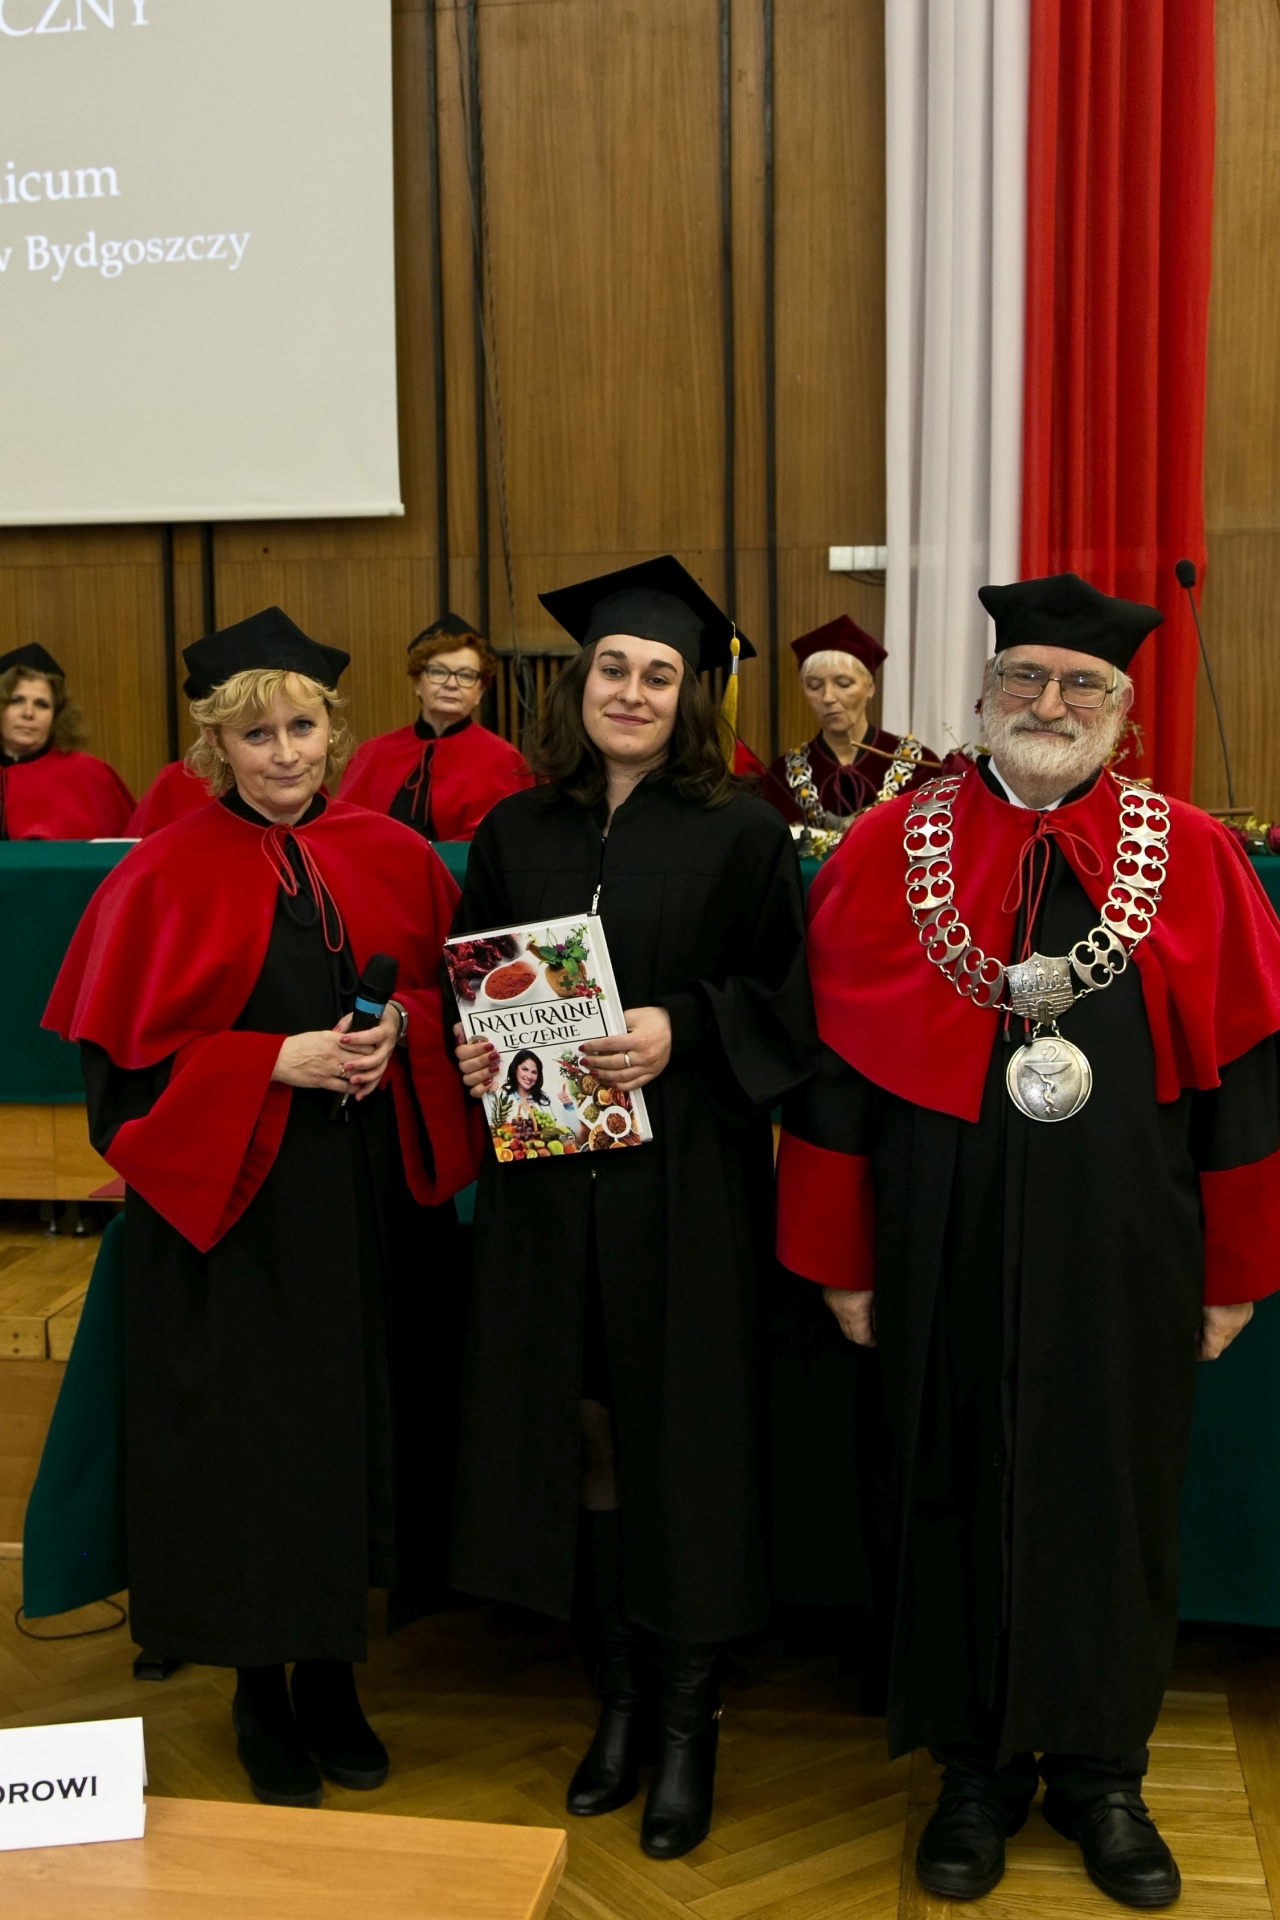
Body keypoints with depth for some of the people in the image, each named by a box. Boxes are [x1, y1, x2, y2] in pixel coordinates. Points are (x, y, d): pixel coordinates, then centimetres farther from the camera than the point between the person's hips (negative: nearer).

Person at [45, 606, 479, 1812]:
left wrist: (399, 1034, -9)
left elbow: (451, 995, 12)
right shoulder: (166, 877, -6)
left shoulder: (390, 857, 5)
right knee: (250, 1443, 4)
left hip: (370, 1206, 4)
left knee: (357, 1427, 11)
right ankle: (259, 1690, 25)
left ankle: (331, 1676, 30)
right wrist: (279, 1063, -18)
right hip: (229, 1210, -3)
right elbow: (123, 1064, -9)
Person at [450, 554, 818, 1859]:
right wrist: (472, 1048, -6)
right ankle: (619, 1692, 29)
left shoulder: (738, 833, -2)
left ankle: (686, 1720, 22)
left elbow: (785, 996, -3)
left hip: (686, 1176, -3)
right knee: (584, 1427, 10)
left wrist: (681, 1030, -19)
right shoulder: (517, 829, 8)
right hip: (547, 1174, 3)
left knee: (682, 1432, 4)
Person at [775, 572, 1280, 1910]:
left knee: (1113, 1503, 12)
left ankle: (1099, 1773, 34)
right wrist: (839, 1258, -2)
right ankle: (976, 1769, 32)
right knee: (955, 1500, 12)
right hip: (945, 1252, 0)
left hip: (1124, 1253, 1)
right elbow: (833, 1063, -1)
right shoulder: (888, 852, -1)